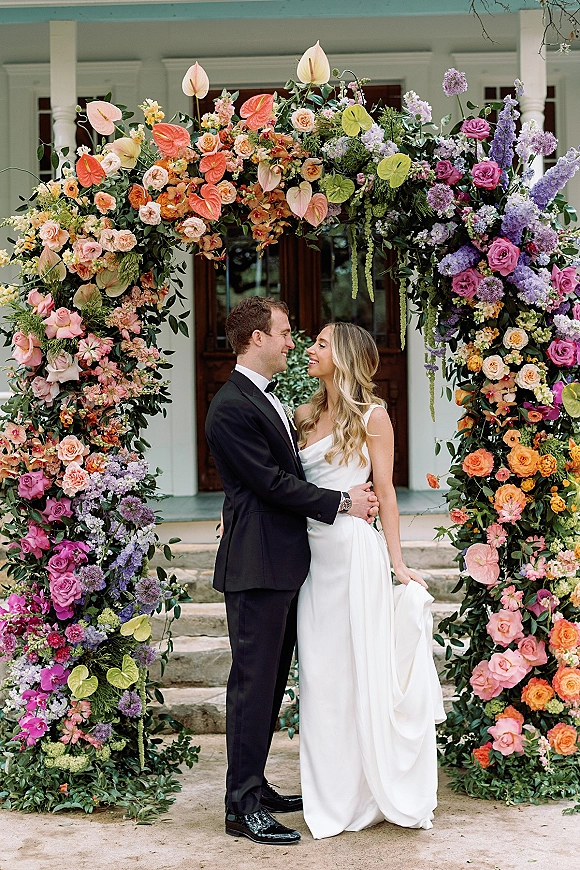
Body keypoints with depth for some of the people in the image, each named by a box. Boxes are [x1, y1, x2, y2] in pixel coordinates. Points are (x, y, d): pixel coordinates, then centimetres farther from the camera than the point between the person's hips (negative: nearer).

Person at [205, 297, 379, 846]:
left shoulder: (267, 400, 17)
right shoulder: (231, 407, -15)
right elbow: (273, 483, -17)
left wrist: (349, 501, 6)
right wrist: (341, 503, -9)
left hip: (283, 564, 10)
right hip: (257, 565, -10)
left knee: (271, 680, 14)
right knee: (253, 682, -4)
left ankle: (253, 785, 25)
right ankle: (243, 807, 4)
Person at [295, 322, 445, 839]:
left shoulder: (372, 416, -2)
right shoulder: (308, 416, 13)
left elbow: (385, 491, -2)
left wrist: (396, 563, -4)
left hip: (354, 549, -5)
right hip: (311, 549, 5)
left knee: (362, 667, 0)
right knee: (320, 672, 7)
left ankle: (381, 792, 13)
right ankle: (335, 794, 17)